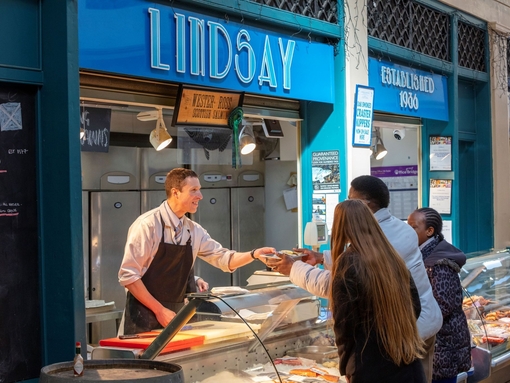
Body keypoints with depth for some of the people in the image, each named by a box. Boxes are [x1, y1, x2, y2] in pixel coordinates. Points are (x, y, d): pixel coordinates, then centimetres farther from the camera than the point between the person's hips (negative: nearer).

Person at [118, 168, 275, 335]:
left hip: (175, 314, 6)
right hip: (145, 316, -6)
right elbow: (128, 274, -16)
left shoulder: (194, 231, 4)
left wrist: (254, 254, -6)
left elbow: (223, 258, 12)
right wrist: (159, 310, -17)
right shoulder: (148, 224, -14)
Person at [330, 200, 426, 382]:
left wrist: (345, 366, 0)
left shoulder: (348, 264, -14)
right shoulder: (393, 257, 5)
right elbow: (415, 307, 12)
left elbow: (344, 324, -12)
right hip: (408, 365, 6)